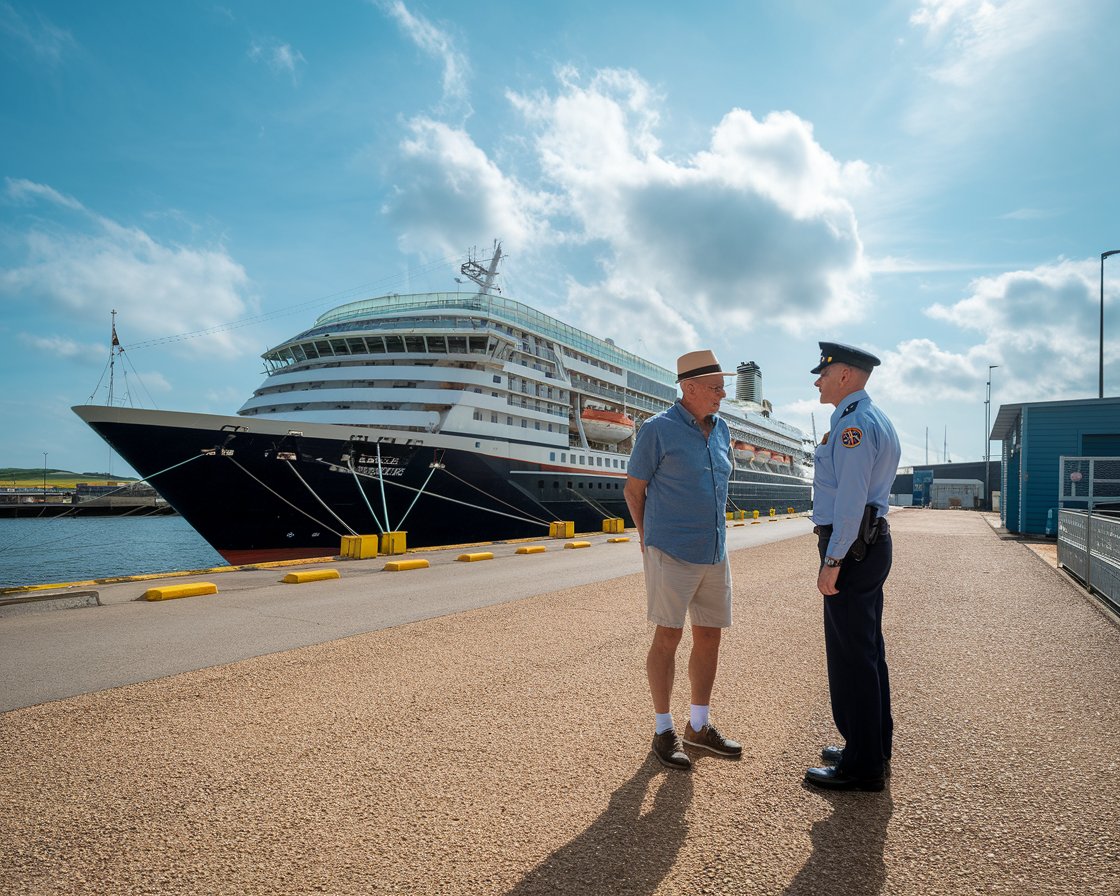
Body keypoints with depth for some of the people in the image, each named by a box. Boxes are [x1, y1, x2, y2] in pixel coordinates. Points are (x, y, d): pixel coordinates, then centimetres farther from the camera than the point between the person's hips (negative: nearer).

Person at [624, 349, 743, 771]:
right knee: (668, 637, 1)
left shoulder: (721, 429, 10)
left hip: (714, 554, 6)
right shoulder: (658, 429, -9)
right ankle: (663, 731, 16)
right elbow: (633, 489, -1)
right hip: (672, 554, -6)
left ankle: (699, 725, 28)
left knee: (709, 637, 11)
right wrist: (650, 539, 6)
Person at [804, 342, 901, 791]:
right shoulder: (877, 421, 17)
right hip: (871, 543, 11)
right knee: (869, 651, 17)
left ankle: (862, 767, 8)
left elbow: (851, 498, -22)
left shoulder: (853, 424, -16)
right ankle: (873, 750, 30)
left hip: (851, 548, -11)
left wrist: (832, 561, -21)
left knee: (850, 657, -2)